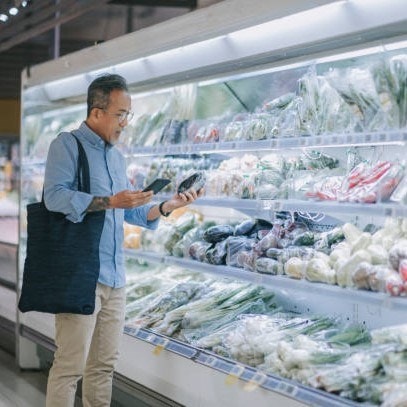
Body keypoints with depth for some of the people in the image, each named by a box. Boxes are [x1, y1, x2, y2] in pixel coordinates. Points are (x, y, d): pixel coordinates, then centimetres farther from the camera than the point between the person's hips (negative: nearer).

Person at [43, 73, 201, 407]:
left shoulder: (117, 156, 19)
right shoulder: (67, 145, -4)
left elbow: (131, 213, 20)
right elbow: (55, 196, -19)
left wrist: (168, 207, 4)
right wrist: (109, 202, -23)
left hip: (114, 276, 8)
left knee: (104, 364, 12)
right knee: (71, 365, -8)